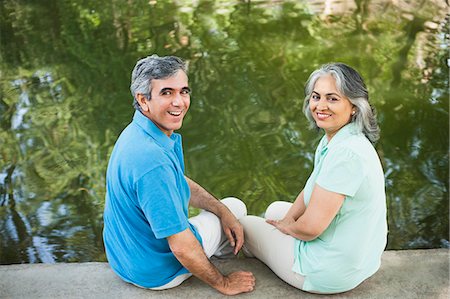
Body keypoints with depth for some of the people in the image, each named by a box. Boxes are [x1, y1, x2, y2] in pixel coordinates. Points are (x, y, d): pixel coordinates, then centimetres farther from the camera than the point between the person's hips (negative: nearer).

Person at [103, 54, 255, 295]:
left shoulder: (140, 132, -4)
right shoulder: (153, 160, -37)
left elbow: (181, 183, 11)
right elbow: (182, 248, -30)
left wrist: (224, 211, 1)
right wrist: (223, 284, -14)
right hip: (156, 271, -8)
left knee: (234, 207, 24)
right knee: (236, 208, 15)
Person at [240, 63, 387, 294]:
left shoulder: (346, 153, -31)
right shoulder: (332, 139, -1)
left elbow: (311, 227, -28)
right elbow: (313, 189, 13)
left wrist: (286, 226, -8)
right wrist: (288, 218, 2)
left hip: (332, 273, -9)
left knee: (245, 225, 11)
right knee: (275, 209, 28)